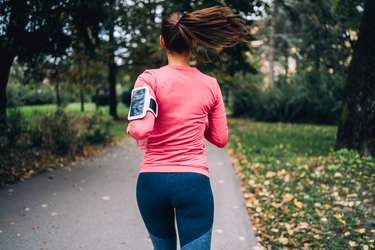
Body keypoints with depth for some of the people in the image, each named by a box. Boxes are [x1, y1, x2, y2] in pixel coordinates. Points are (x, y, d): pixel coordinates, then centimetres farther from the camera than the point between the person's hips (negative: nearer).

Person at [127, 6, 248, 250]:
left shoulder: (150, 79, -7)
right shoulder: (210, 84, 2)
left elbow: (139, 130, -20)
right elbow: (220, 139, 9)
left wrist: (132, 129, 3)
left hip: (152, 181, 1)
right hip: (194, 181, 0)